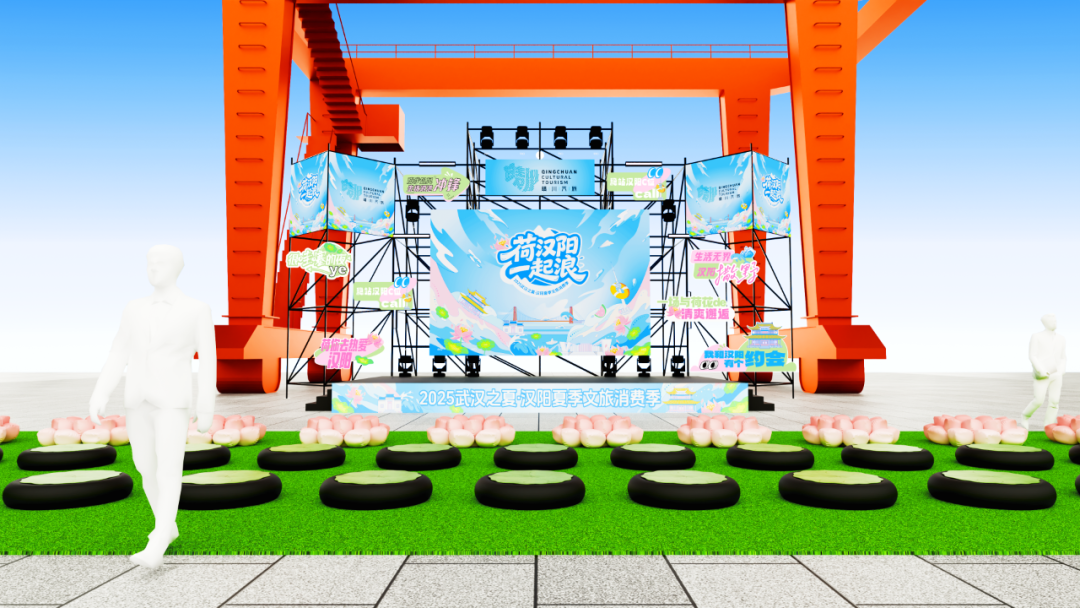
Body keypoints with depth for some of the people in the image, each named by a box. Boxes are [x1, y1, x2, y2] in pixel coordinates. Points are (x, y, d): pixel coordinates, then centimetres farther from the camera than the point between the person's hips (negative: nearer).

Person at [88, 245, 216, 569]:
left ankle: (156, 548, -14)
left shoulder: (197, 310, -3)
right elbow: (117, 358, 10)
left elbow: (208, 362, -3)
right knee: (147, 471, 12)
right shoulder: (135, 309, 10)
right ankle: (168, 526, 31)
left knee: (169, 473, -13)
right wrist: (98, 397, -1)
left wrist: (207, 410, -6)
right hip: (138, 402, 5)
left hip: (172, 402, -5)